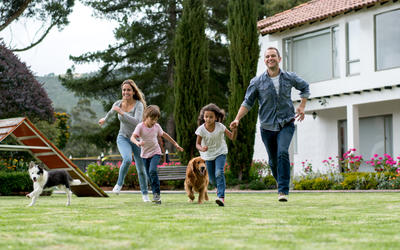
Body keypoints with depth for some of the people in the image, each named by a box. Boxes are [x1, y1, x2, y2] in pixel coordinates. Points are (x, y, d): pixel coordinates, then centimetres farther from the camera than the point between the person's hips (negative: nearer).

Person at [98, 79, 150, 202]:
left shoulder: (138, 105, -18)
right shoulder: (118, 104, -6)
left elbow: (136, 122, -33)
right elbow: (112, 111, 20)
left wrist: (121, 112, -34)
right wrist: (105, 119, 38)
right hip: (123, 138, 1)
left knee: (141, 169, 6)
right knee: (127, 160, -30)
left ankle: (145, 194, 28)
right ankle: (119, 183, -5)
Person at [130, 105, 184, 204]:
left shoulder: (157, 126, -3)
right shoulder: (140, 126, -11)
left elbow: (164, 135, 16)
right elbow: (133, 137, -25)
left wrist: (175, 144, 21)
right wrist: (137, 143, -48)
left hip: (155, 152, -1)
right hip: (145, 154, 1)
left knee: (152, 171, -24)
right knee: (150, 176, 6)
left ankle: (157, 193, -18)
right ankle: (156, 196, 19)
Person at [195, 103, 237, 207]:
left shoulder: (220, 127, -17)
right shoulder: (201, 129, -17)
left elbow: (232, 137, -13)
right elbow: (197, 144, -12)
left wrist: (234, 129, -33)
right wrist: (201, 149, -34)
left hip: (220, 153, -2)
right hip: (208, 155, 2)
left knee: (219, 173, -25)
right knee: (212, 179, 9)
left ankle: (221, 197, -27)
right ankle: (219, 187, 45)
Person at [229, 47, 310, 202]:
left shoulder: (289, 78, 1)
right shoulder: (257, 82, -2)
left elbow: (304, 87, 21)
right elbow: (248, 102, 0)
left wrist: (302, 106, 11)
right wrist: (237, 119, -13)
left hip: (286, 124, -1)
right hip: (267, 127, 1)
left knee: (282, 152, -23)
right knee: (273, 161, 7)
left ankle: (283, 191, -23)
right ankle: (281, 183, 35)